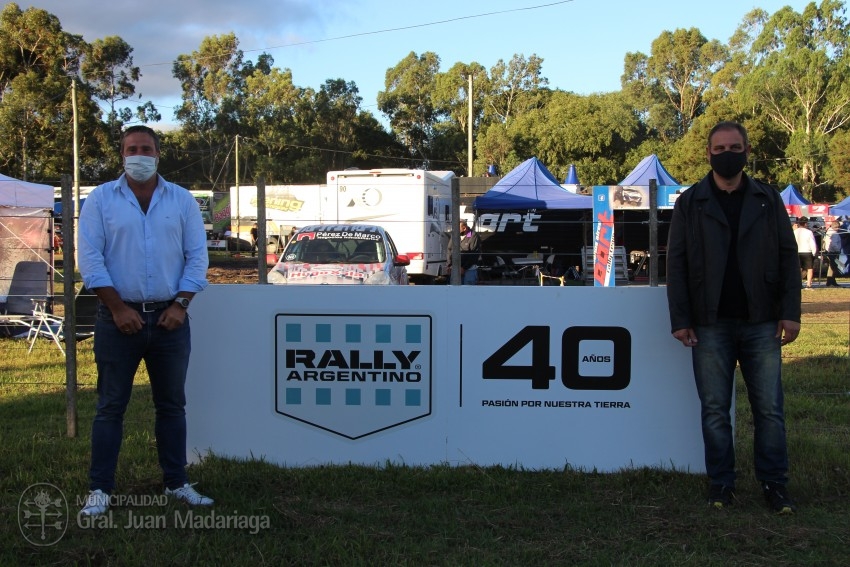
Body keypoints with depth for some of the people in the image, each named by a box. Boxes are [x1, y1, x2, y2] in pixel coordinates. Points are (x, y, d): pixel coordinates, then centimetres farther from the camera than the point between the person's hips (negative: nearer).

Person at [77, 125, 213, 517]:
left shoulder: (182, 200, 7)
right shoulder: (101, 200, 2)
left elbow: (197, 256, 4)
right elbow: (90, 259, -4)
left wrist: (180, 304, -6)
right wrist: (118, 308, -11)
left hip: (169, 319, 2)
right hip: (119, 318, -2)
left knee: (172, 405, 10)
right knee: (111, 406, 3)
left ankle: (176, 483, 20)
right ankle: (100, 489, 10)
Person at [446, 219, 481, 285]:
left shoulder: (473, 237, -8)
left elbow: (474, 255, -13)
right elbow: (449, 251, 12)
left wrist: (464, 268, -16)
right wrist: (450, 265, -2)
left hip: (469, 269, -5)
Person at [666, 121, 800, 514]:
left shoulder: (768, 200, 8)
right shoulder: (690, 204, 5)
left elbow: (787, 257, 5)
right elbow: (676, 263, 2)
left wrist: (790, 312, -4)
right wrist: (680, 319, -5)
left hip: (761, 323, 1)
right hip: (711, 325, 0)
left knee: (769, 408, 2)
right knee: (715, 410, 5)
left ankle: (775, 486, 12)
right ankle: (721, 485, 15)